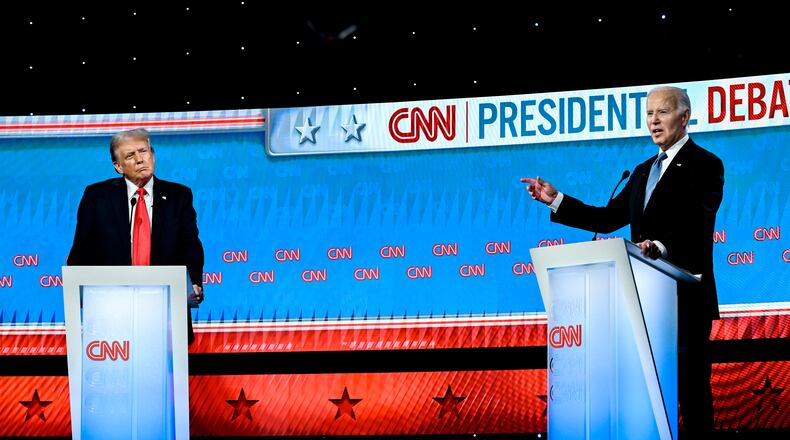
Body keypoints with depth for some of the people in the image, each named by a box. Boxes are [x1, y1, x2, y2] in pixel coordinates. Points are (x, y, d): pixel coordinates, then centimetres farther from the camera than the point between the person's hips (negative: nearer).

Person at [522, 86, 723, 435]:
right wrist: (555, 200, 7)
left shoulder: (705, 165, -7)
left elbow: (697, 226, -20)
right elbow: (608, 219, 15)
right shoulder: (644, 171, 19)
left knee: (691, 384, -5)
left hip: (686, 297, -8)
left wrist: (661, 246, -38)